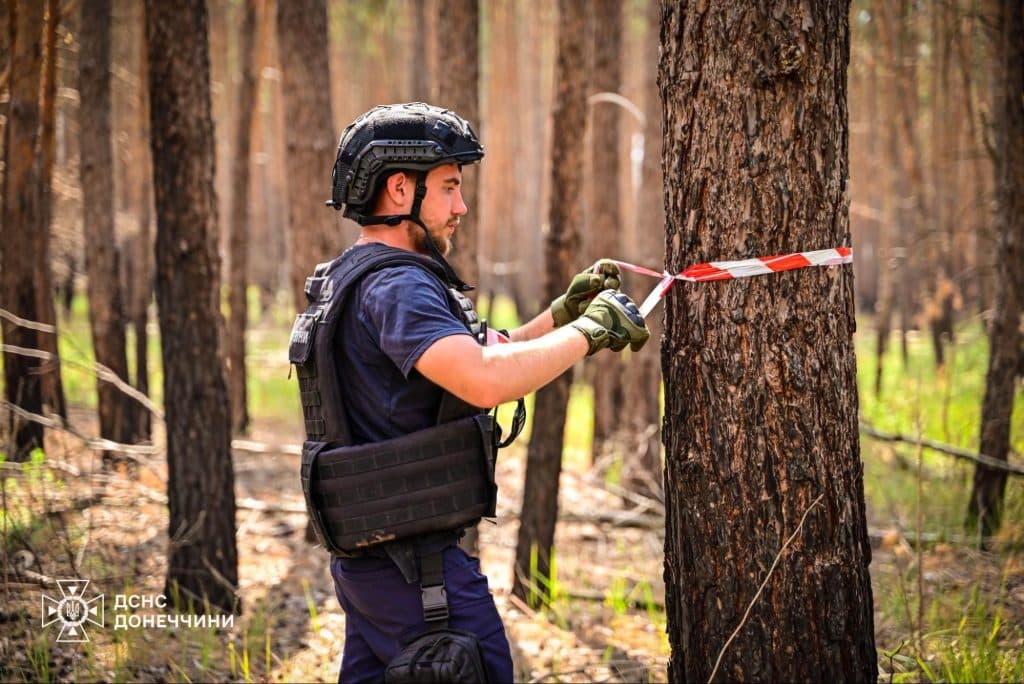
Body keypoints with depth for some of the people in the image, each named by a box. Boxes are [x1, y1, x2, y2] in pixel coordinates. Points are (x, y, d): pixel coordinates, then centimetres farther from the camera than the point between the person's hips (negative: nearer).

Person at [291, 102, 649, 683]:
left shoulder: (358, 278, 15)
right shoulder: (396, 286, -18)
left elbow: (477, 358, 22)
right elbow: (485, 380, -34)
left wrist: (565, 310, 11)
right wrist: (589, 330, -21)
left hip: (367, 551, 10)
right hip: (413, 558, -10)